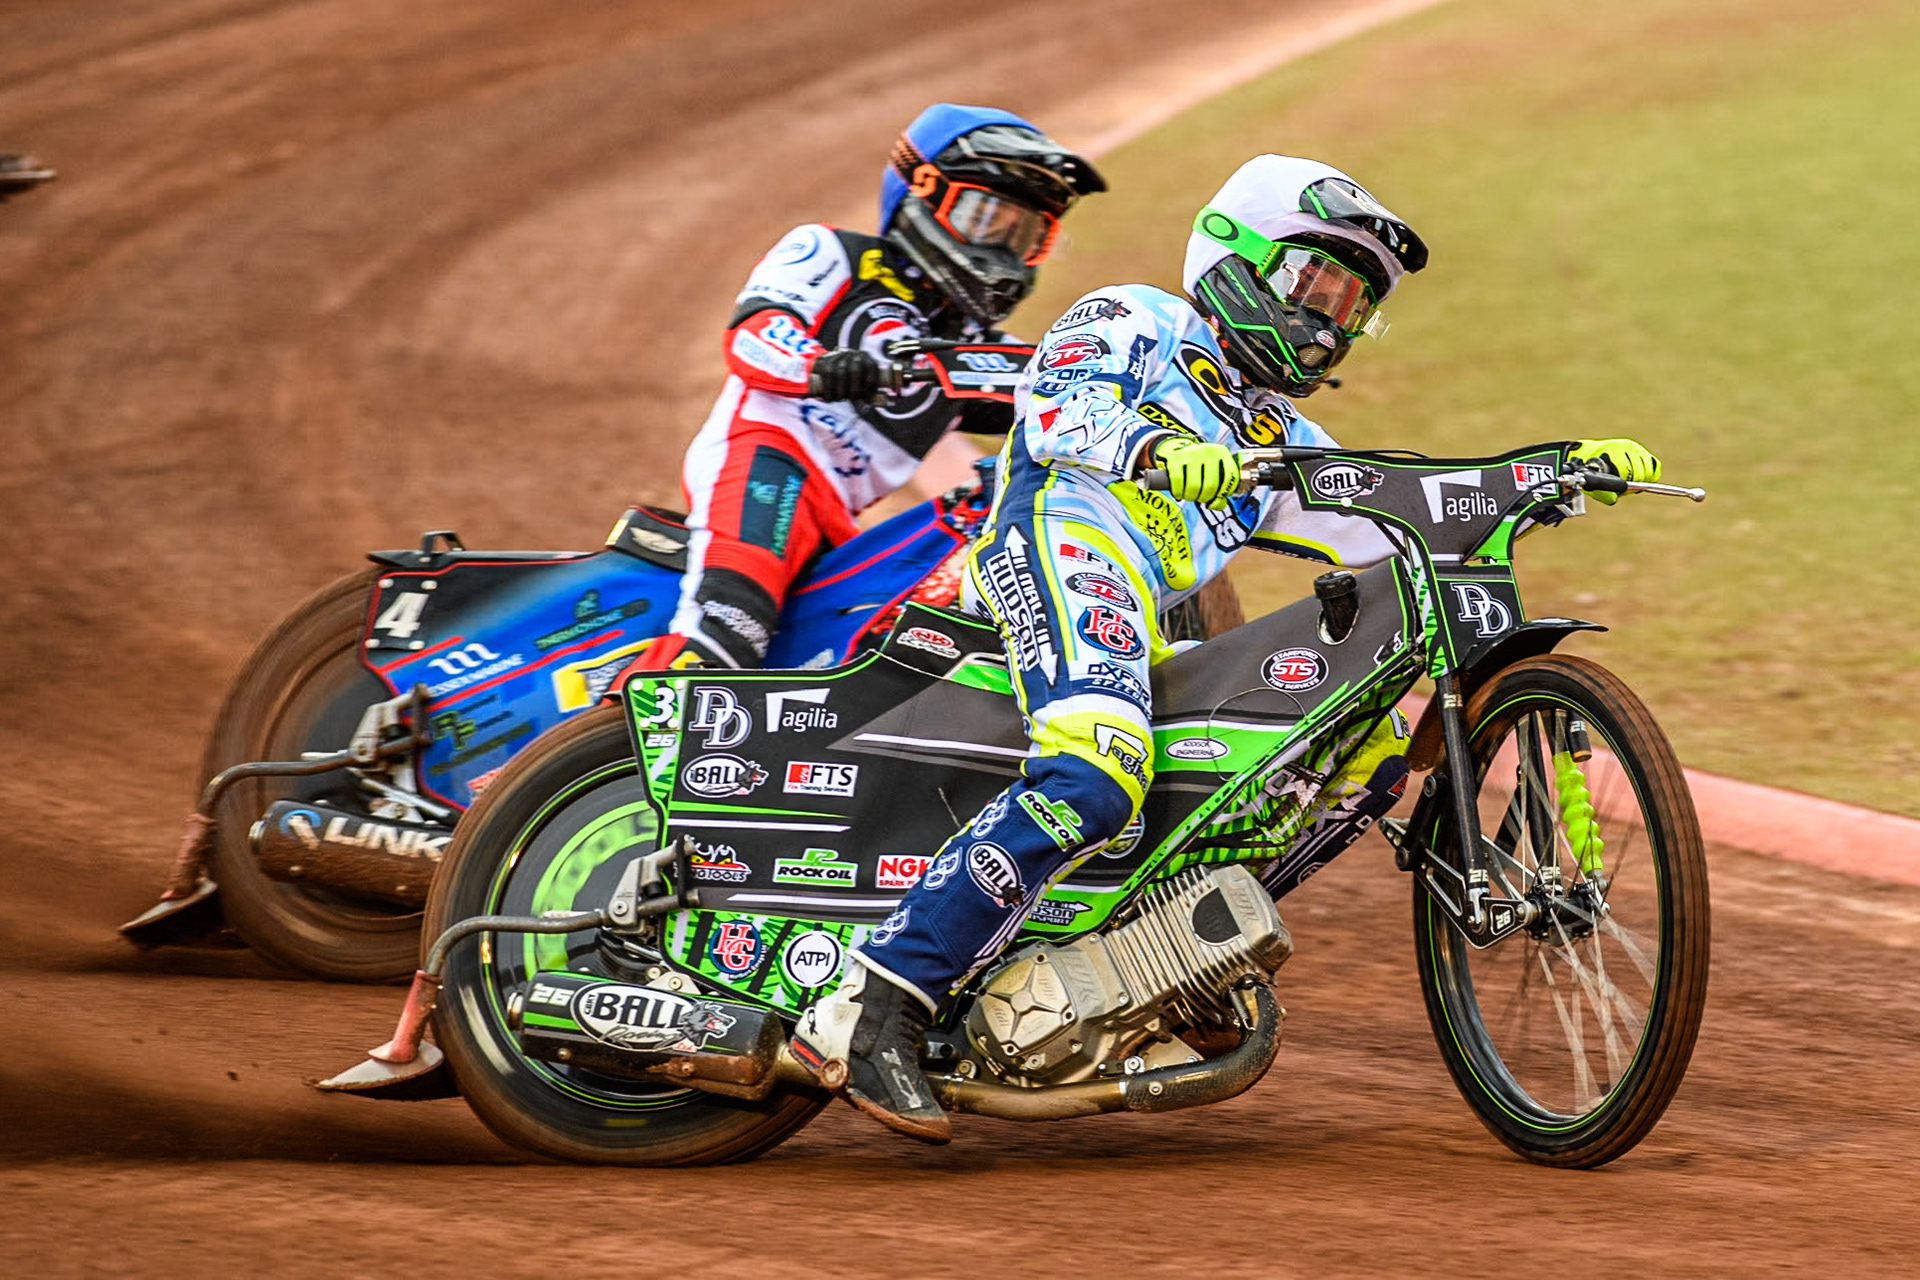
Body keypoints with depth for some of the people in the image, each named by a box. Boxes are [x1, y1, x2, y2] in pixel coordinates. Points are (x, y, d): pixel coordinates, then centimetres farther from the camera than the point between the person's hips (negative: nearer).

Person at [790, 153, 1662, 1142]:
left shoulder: (1278, 438, 35)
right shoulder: (1135, 322, 13)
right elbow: (1057, 395, -8)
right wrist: (1156, 448, -30)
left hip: (1156, 649, 9)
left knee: (1376, 748, 5)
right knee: (1093, 779, -35)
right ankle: (871, 1013, -40)